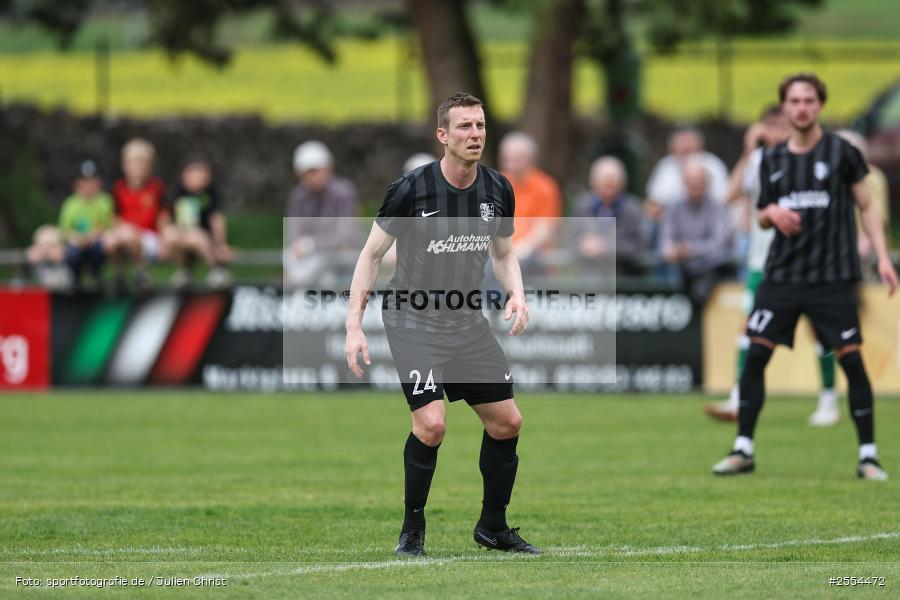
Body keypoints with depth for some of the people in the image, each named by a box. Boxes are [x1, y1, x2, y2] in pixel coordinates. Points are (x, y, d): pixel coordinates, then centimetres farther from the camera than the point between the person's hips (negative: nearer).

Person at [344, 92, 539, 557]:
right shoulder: (411, 189, -15)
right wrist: (354, 327, -11)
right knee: (431, 424, -20)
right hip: (413, 321, -5)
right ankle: (412, 531, -2)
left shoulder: (498, 190, -1)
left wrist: (517, 294, -6)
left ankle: (493, 526, 23)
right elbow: (372, 254, -6)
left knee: (507, 422, 4)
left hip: (468, 321, 6)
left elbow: (504, 254, 16)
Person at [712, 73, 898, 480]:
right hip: (782, 275, 3)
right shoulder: (772, 160, 10)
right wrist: (771, 213, -7)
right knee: (755, 355, -3)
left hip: (833, 276, -3)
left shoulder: (841, 152, 0)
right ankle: (743, 450, 6)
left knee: (851, 359, -7)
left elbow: (866, 207, 3)